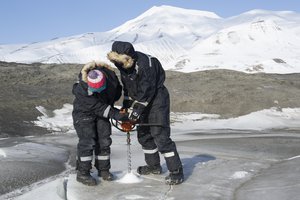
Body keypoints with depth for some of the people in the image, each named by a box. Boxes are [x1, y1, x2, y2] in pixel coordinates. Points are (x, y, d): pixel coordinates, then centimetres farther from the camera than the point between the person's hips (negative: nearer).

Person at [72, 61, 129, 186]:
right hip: (84, 112, -5)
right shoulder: (81, 90, -35)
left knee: (104, 140, 4)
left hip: (102, 113, 5)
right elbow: (97, 107, -32)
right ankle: (82, 173, -1)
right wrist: (114, 114, -35)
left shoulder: (110, 76, -24)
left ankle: (103, 169, 19)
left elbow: (117, 90, 0)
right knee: (87, 141, -11)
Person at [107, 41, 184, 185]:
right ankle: (154, 166, 30)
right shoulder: (123, 66, -1)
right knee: (143, 134, 14)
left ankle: (176, 171, -9)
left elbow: (148, 90, -24)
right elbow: (127, 87, 11)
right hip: (142, 100, 9)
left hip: (157, 97, -9)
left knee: (160, 135, -14)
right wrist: (126, 107, 8)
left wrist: (138, 108, -20)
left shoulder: (144, 63, -27)